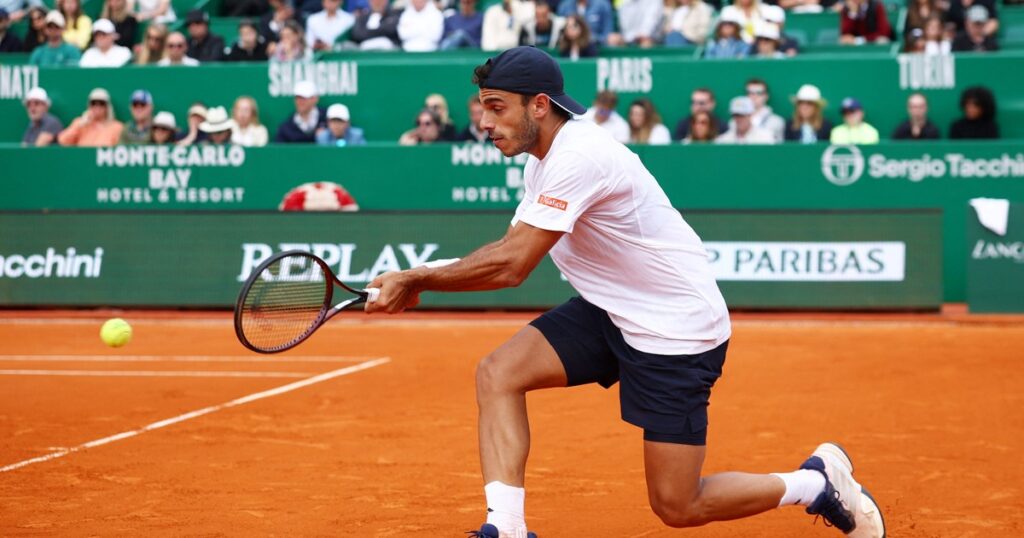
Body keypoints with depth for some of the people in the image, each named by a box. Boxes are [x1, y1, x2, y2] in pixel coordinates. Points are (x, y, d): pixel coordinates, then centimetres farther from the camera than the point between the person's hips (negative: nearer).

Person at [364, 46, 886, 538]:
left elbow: (511, 266, -30)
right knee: (498, 373, -13)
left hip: (678, 332, -9)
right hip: (610, 313, 9)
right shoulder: (541, 162, 5)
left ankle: (818, 480, 18)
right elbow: (507, 250, 9)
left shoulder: (579, 157, -27)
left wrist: (415, 280, -24)